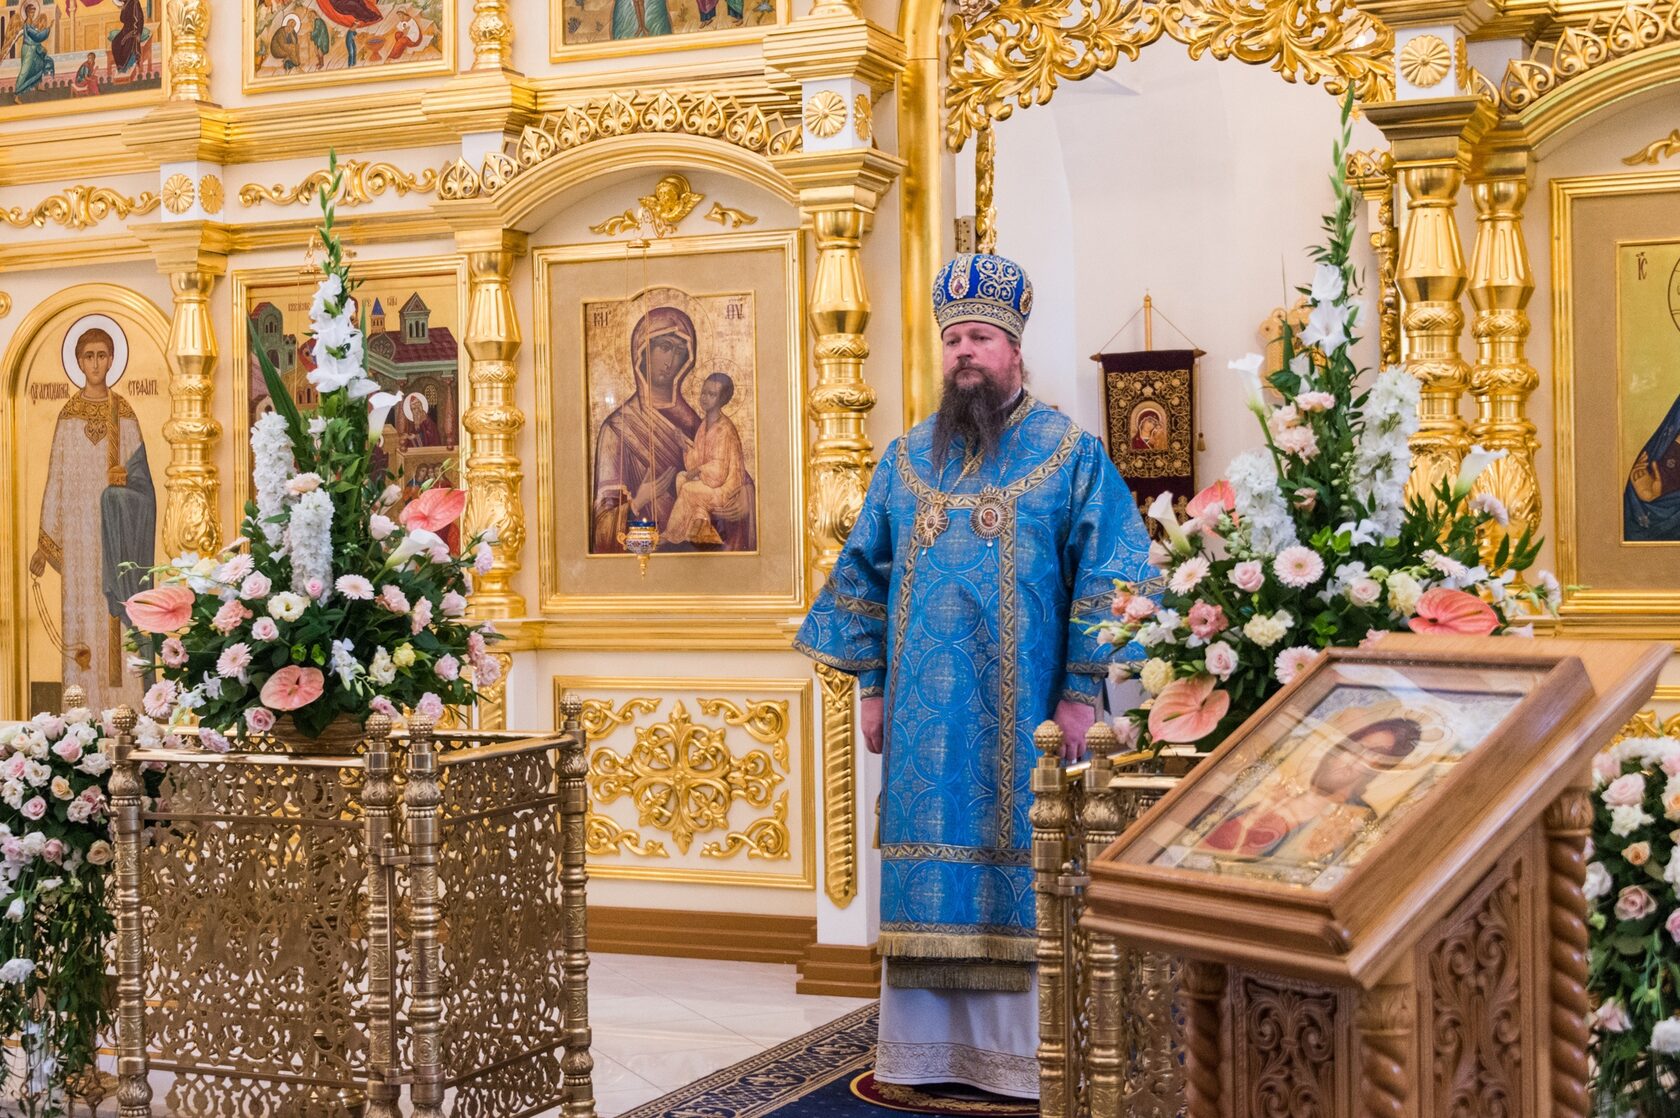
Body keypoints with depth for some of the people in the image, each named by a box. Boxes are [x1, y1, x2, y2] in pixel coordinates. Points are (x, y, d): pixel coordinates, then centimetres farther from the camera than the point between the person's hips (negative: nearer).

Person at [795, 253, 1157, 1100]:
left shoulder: (1070, 455, 0)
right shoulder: (905, 459, 12)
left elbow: (1108, 578, -4)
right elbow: (865, 575, 14)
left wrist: (1081, 694, -10)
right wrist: (870, 685, 7)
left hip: (1024, 720, -3)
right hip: (925, 719, 3)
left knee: (1022, 869, 0)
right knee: (931, 877, 6)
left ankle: (1025, 1048, 9)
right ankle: (927, 1045, 15)